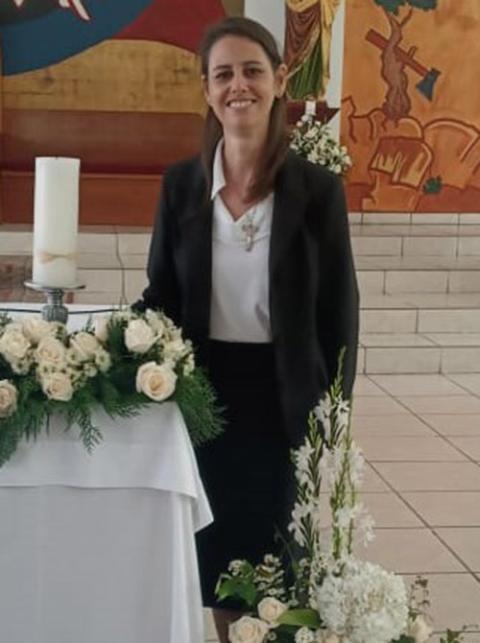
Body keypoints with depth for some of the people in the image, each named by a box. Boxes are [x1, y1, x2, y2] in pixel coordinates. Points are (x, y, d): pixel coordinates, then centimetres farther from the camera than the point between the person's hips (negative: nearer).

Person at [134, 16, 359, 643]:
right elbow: (161, 293, 6)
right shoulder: (181, 183, -1)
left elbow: (339, 310, -4)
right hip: (202, 391, 2)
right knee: (212, 545, 14)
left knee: (271, 536, 12)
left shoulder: (316, 188, -8)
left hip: (281, 396, -2)